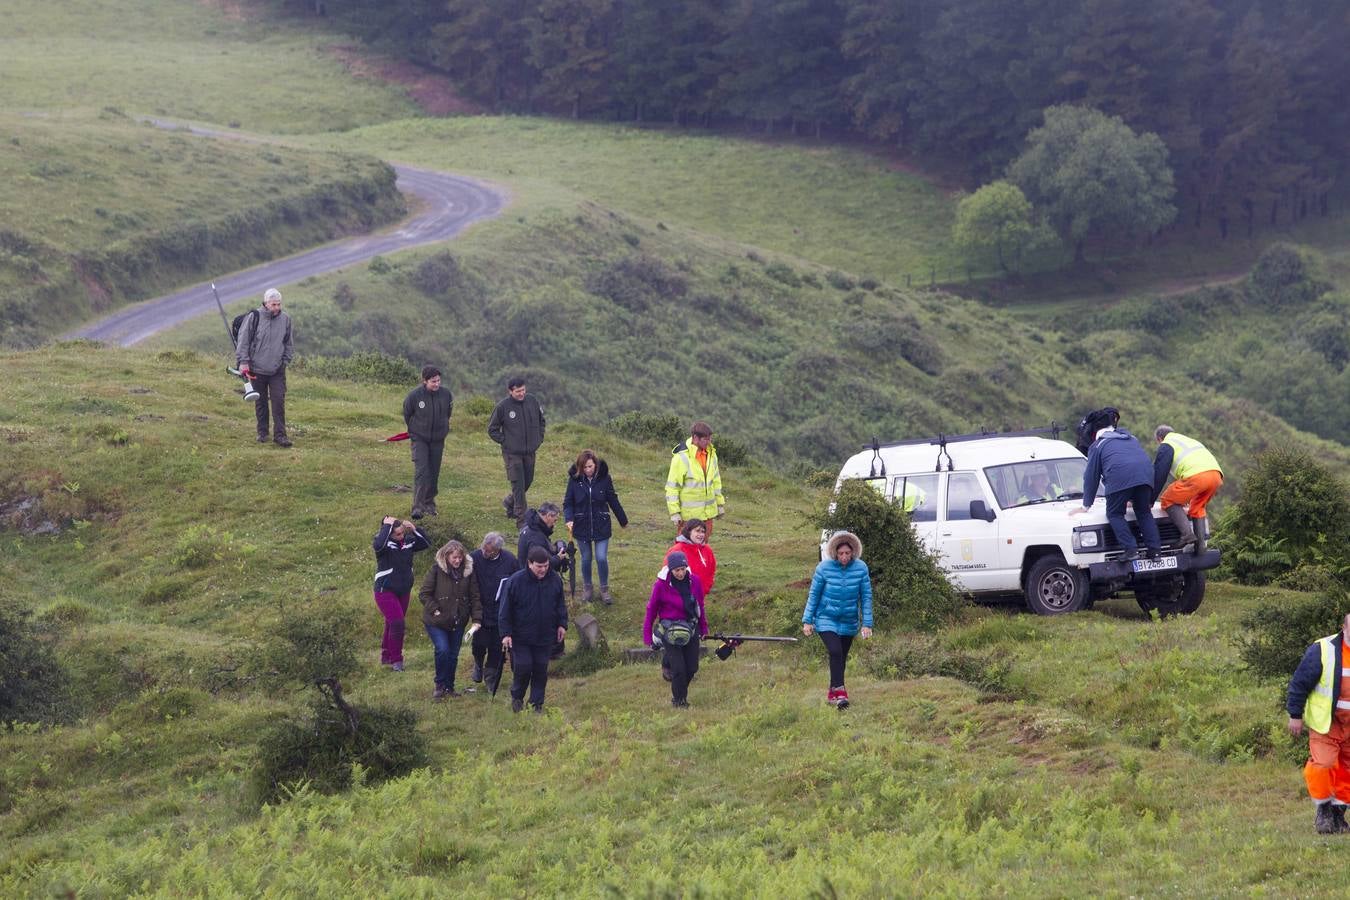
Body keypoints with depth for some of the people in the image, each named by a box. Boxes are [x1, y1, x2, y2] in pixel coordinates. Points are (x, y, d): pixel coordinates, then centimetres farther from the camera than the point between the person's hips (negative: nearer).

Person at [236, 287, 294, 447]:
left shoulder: (285, 319, 3)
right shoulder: (254, 318, -7)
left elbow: (288, 344, 16)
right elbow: (243, 341, -4)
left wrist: (285, 360, 10)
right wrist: (243, 361, -8)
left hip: (277, 370, 2)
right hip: (257, 369, -2)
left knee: (279, 402, -6)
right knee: (260, 402, 9)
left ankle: (280, 435, -4)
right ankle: (262, 433, 21)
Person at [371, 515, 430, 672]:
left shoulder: (408, 541, 0)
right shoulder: (385, 542, -17)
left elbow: (426, 544, 4)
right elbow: (378, 545, -39)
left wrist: (414, 529, -9)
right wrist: (387, 526, -30)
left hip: (404, 592, 6)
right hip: (385, 592, -6)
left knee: (392, 624, 15)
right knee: (397, 623, -15)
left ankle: (386, 656, 29)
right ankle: (396, 660, -6)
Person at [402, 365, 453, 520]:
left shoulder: (446, 394, -10)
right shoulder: (414, 395, -18)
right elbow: (407, 414, 2)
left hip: (438, 439, 3)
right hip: (419, 439, -3)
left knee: (434, 473, 10)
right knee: (421, 471, -15)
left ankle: (430, 504, 25)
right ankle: (418, 506, -16)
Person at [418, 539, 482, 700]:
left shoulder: (468, 572, 0)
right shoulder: (436, 571, -10)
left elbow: (475, 597, 3)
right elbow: (424, 594, -7)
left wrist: (477, 618, -6)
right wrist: (435, 610, -17)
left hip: (458, 622, 4)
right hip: (437, 621, -4)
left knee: (453, 655, 9)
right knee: (443, 650, -17)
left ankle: (449, 686, 25)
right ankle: (440, 685, 0)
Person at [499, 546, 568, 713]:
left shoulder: (555, 579, -3)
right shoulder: (515, 581, -15)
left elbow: (560, 604, 14)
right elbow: (505, 610, -10)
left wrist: (562, 624, 10)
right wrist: (506, 633, -13)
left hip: (545, 636, 3)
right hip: (520, 636, -3)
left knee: (541, 669, 7)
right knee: (523, 667, -6)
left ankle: (537, 703, 18)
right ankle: (517, 697, 19)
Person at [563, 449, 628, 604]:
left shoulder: (604, 478, -8)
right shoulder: (575, 480, -9)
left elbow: (613, 501, 2)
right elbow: (568, 502, -5)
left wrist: (623, 520, 11)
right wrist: (569, 519, -23)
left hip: (601, 526, -1)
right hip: (582, 526, 1)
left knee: (602, 558, -4)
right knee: (586, 559, 12)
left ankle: (604, 589, 14)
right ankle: (587, 588, 30)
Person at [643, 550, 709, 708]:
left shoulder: (694, 581, -3)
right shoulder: (661, 585, -13)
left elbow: (700, 606, 11)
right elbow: (651, 610, -3)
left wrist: (704, 629, 16)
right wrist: (647, 635, -1)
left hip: (691, 628, 4)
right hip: (670, 630, -4)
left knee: (692, 668, 4)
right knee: (679, 669, -9)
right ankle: (678, 700, 12)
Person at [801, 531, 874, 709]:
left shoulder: (861, 568, -8)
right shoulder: (824, 568, -11)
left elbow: (866, 597, -2)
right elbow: (814, 594, -3)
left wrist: (866, 624, -5)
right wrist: (807, 620, -2)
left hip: (849, 622, 3)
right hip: (826, 619, -3)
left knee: (841, 659, 11)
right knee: (835, 653, -20)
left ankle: (833, 693, 25)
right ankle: (839, 691, -21)